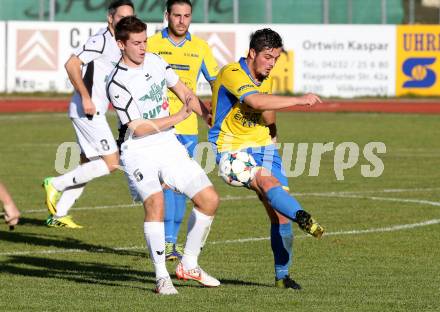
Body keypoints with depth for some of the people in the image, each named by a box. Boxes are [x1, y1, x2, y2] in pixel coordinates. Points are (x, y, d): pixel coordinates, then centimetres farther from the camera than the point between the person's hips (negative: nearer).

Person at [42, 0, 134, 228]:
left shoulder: (119, 46, 16)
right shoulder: (101, 40, -13)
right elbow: (71, 64, -22)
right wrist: (85, 97, -23)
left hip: (94, 112, 10)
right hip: (87, 110, -10)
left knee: (88, 167, 14)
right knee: (111, 162, -11)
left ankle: (58, 214, 19)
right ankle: (56, 184, -5)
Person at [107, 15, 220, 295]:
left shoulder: (154, 60, 5)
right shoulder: (118, 83, -17)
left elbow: (182, 90, 18)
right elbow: (138, 128, -18)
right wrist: (179, 117, -17)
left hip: (170, 147, 7)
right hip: (140, 153, -7)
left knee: (209, 199, 0)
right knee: (155, 202, -30)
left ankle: (189, 264, 15)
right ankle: (162, 277, -25)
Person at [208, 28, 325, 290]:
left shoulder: (266, 79, 9)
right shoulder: (232, 74, -18)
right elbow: (256, 102, -34)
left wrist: (271, 124, 1)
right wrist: (299, 100, -31)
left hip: (262, 145, 7)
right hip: (232, 148, -7)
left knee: (279, 211, 0)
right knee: (266, 181, -35)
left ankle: (282, 275, 10)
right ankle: (303, 218, -60)